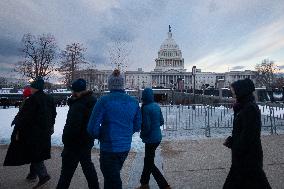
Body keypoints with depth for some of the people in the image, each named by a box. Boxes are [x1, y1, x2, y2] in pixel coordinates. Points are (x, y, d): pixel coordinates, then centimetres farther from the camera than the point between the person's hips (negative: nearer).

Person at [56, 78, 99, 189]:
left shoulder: (78, 105, -25)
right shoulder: (92, 101, 3)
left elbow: (72, 127, -25)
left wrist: (66, 140, -12)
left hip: (75, 143, -9)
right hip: (87, 141, 9)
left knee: (67, 171, 7)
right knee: (88, 165, 24)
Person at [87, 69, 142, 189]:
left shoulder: (104, 100, -16)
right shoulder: (133, 102, -1)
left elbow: (92, 128, -16)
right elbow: (137, 126, 6)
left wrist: (100, 137, 4)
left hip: (109, 148, -5)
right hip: (126, 147, 5)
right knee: (113, 175, 28)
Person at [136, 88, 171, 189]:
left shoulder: (146, 108, -20)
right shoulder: (157, 106, 3)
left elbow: (146, 126, -20)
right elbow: (161, 121, 10)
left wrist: (142, 134, -2)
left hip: (151, 139, -8)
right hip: (158, 137, 8)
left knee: (150, 164, 7)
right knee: (148, 160, 21)